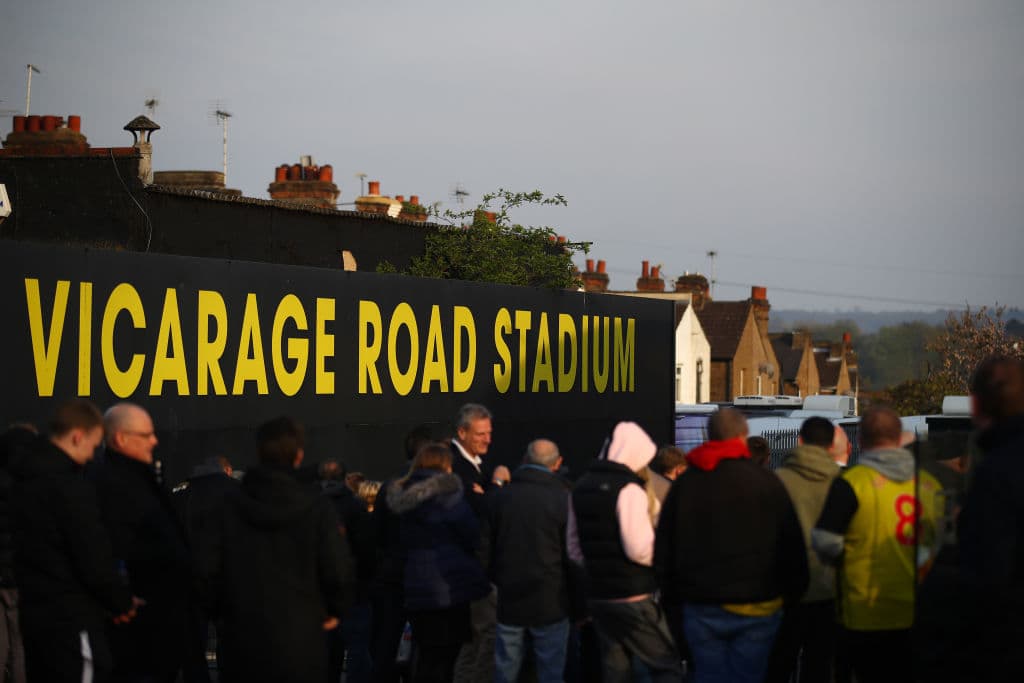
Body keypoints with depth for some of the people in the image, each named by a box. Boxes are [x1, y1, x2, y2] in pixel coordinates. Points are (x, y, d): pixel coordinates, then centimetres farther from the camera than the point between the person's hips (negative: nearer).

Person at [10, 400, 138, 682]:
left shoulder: (25, 478, 9)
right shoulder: (71, 488, -18)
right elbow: (95, 562, -19)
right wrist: (123, 601, 0)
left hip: (34, 611, 9)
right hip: (72, 620, -9)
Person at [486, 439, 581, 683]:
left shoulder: (501, 496, 3)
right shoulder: (563, 497, -8)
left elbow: (490, 549, 10)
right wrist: (580, 605, 5)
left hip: (509, 600, 3)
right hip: (550, 602, -3)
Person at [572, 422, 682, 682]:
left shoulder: (581, 487, 10)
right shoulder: (628, 488, -15)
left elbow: (574, 545, 17)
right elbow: (640, 550, -20)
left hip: (597, 595, 8)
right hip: (633, 598, -8)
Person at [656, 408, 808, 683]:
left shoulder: (684, 483, 6)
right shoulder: (766, 482, -5)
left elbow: (663, 548, 11)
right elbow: (792, 546, -3)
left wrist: (673, 594, 19)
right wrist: (793, 593, 8)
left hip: (701, 607, 3)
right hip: (755, 608, -3)